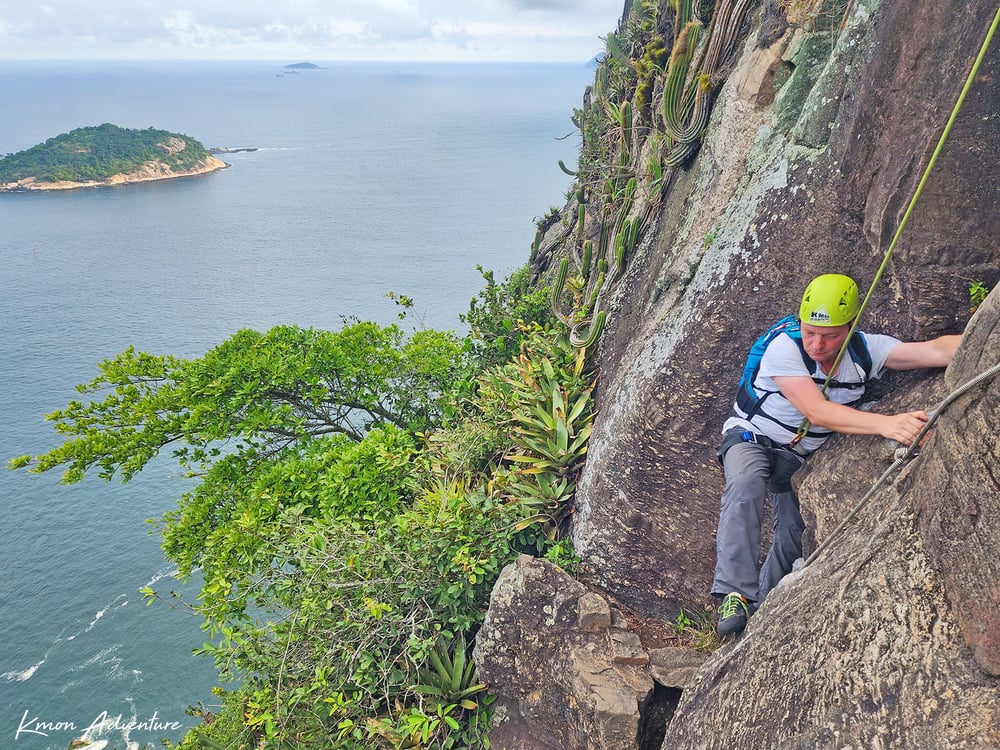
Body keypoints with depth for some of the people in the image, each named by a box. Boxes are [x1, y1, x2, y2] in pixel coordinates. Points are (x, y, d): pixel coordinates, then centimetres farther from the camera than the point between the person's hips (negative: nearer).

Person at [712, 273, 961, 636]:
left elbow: (937, 350, -26)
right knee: (746, 483, -36)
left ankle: (759, 610, 22)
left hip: (801, 455, 5)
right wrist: (886, 424, -51)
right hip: (751, 438, -5)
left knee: (795, 536, 0)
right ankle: (735, 595, -36)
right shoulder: (783, 348, -29)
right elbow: (818, 412, -39)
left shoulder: (865, 350, -14)